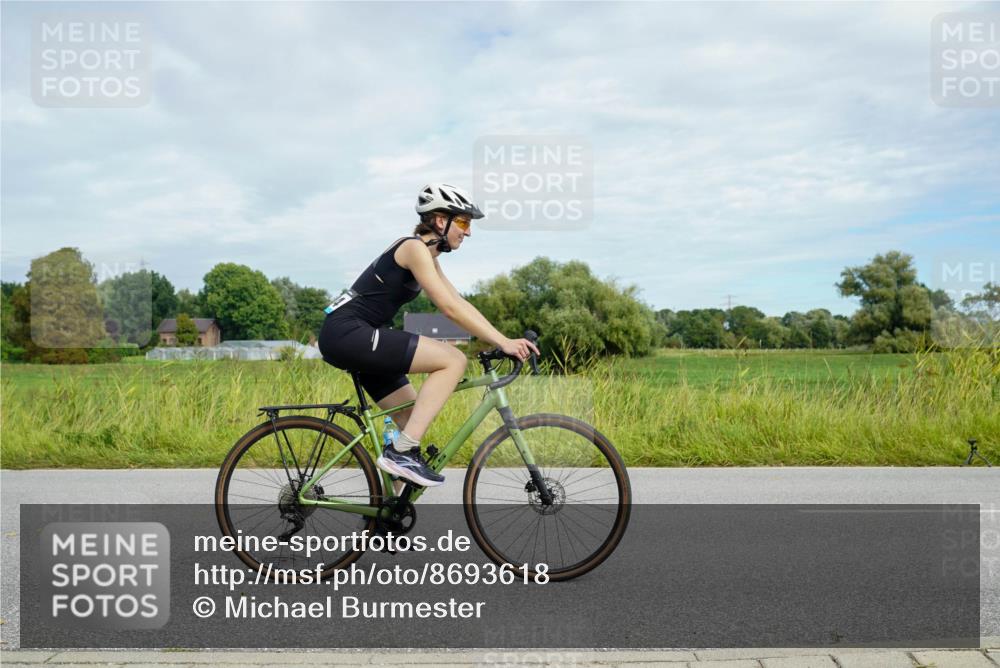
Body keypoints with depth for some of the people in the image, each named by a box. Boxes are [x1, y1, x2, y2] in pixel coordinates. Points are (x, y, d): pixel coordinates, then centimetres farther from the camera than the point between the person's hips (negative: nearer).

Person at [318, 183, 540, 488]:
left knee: (414, 415, 11)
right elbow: (450, 309, -21)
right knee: (453, 360, -18)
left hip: (354, 339, 10)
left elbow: (461, 303, 14)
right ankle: (401, 452, -18)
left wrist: (505, 341, 5)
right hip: (347, 333, -10)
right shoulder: (414, 248, -13)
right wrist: (503, 342, -22)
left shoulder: (428, 256, 17)